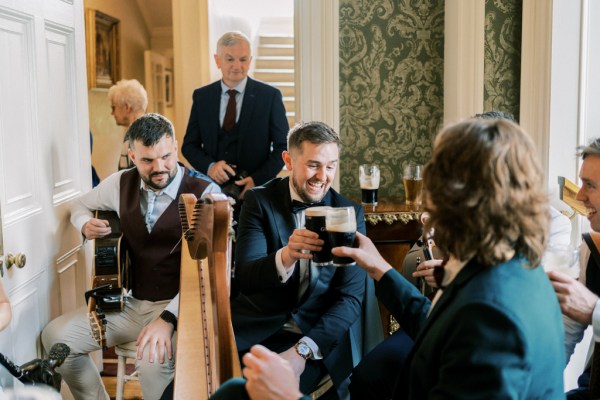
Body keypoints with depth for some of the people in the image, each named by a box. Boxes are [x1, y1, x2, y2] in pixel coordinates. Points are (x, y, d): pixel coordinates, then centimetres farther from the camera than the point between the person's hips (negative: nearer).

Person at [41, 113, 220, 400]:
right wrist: (85, 226, -2)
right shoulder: (121, 183, 3)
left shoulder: (205, 193, -13)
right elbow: (80, 205, 24)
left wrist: (168, 319, -30)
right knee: (56, 336, -8)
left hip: (180, 306, -5)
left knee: (153, 362, -34)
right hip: (130, 303, 6)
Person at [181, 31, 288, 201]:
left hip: (257, 189, -2)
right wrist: (209, 166, -10)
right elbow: (189, 144, 11)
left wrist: (258, 179, -13)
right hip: (212, 187, 2)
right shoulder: (202, 96, 7)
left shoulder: (270, 96, 0)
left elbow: (283, 146, 1)